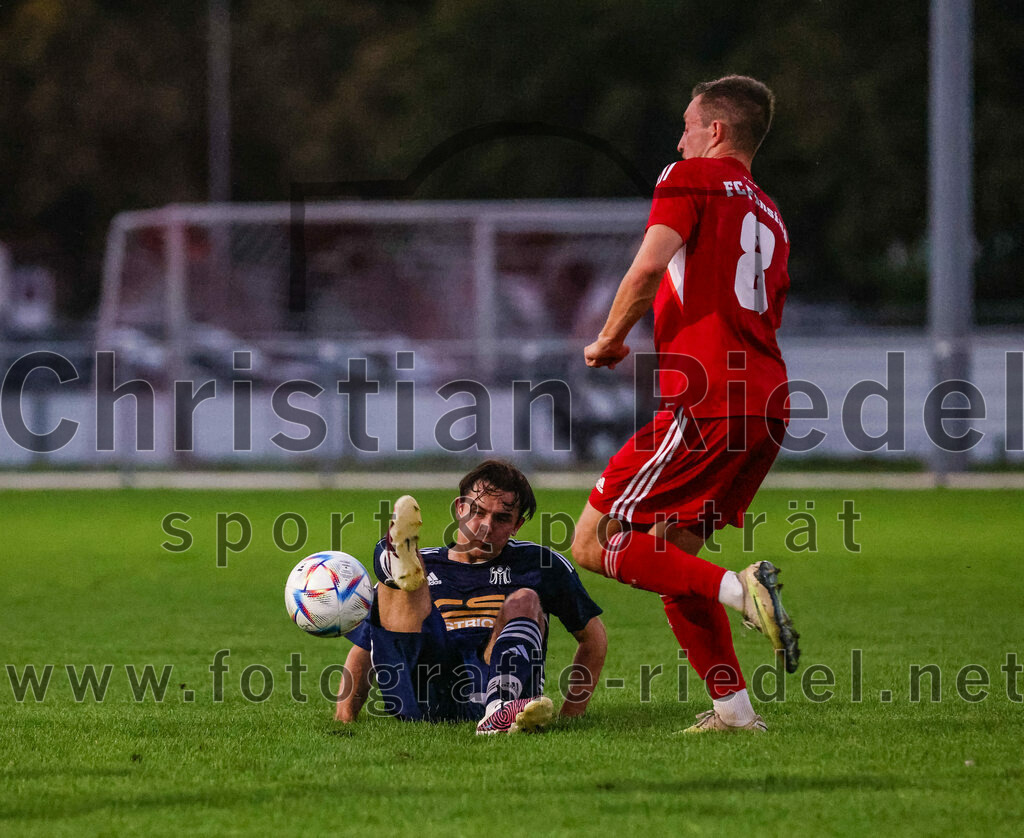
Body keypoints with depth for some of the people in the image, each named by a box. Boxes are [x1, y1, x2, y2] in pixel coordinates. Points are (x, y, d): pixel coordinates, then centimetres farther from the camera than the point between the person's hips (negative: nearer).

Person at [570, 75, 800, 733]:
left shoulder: (692, 178, 1)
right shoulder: (769, 216, 24)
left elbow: (648, 268, -13)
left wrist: (609, 342, 1)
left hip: (708, 405, -8)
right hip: (767, 400, 8)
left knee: (595, 543, -6)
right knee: (670, 552, 17)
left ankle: (740, 589, -23)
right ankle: (733, 708, 10)